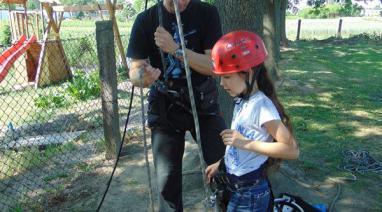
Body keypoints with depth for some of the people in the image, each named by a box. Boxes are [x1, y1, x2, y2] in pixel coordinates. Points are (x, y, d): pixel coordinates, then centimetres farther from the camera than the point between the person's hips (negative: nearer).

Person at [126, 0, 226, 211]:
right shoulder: (146, 19, -8)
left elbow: (214, 65, -16)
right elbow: (134, 72, -8)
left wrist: (175, 49, -29)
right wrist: (143, 77, -33)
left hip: (203, 102, 0)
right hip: (165, 107, 1)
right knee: (167, 177, 3)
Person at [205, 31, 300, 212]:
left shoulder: (262, 106, -23)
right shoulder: (242, 101, 2)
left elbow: (292, 150, -25)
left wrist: (246, 143, -27)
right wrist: (220, 164, 13)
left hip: (249, 195, -8)